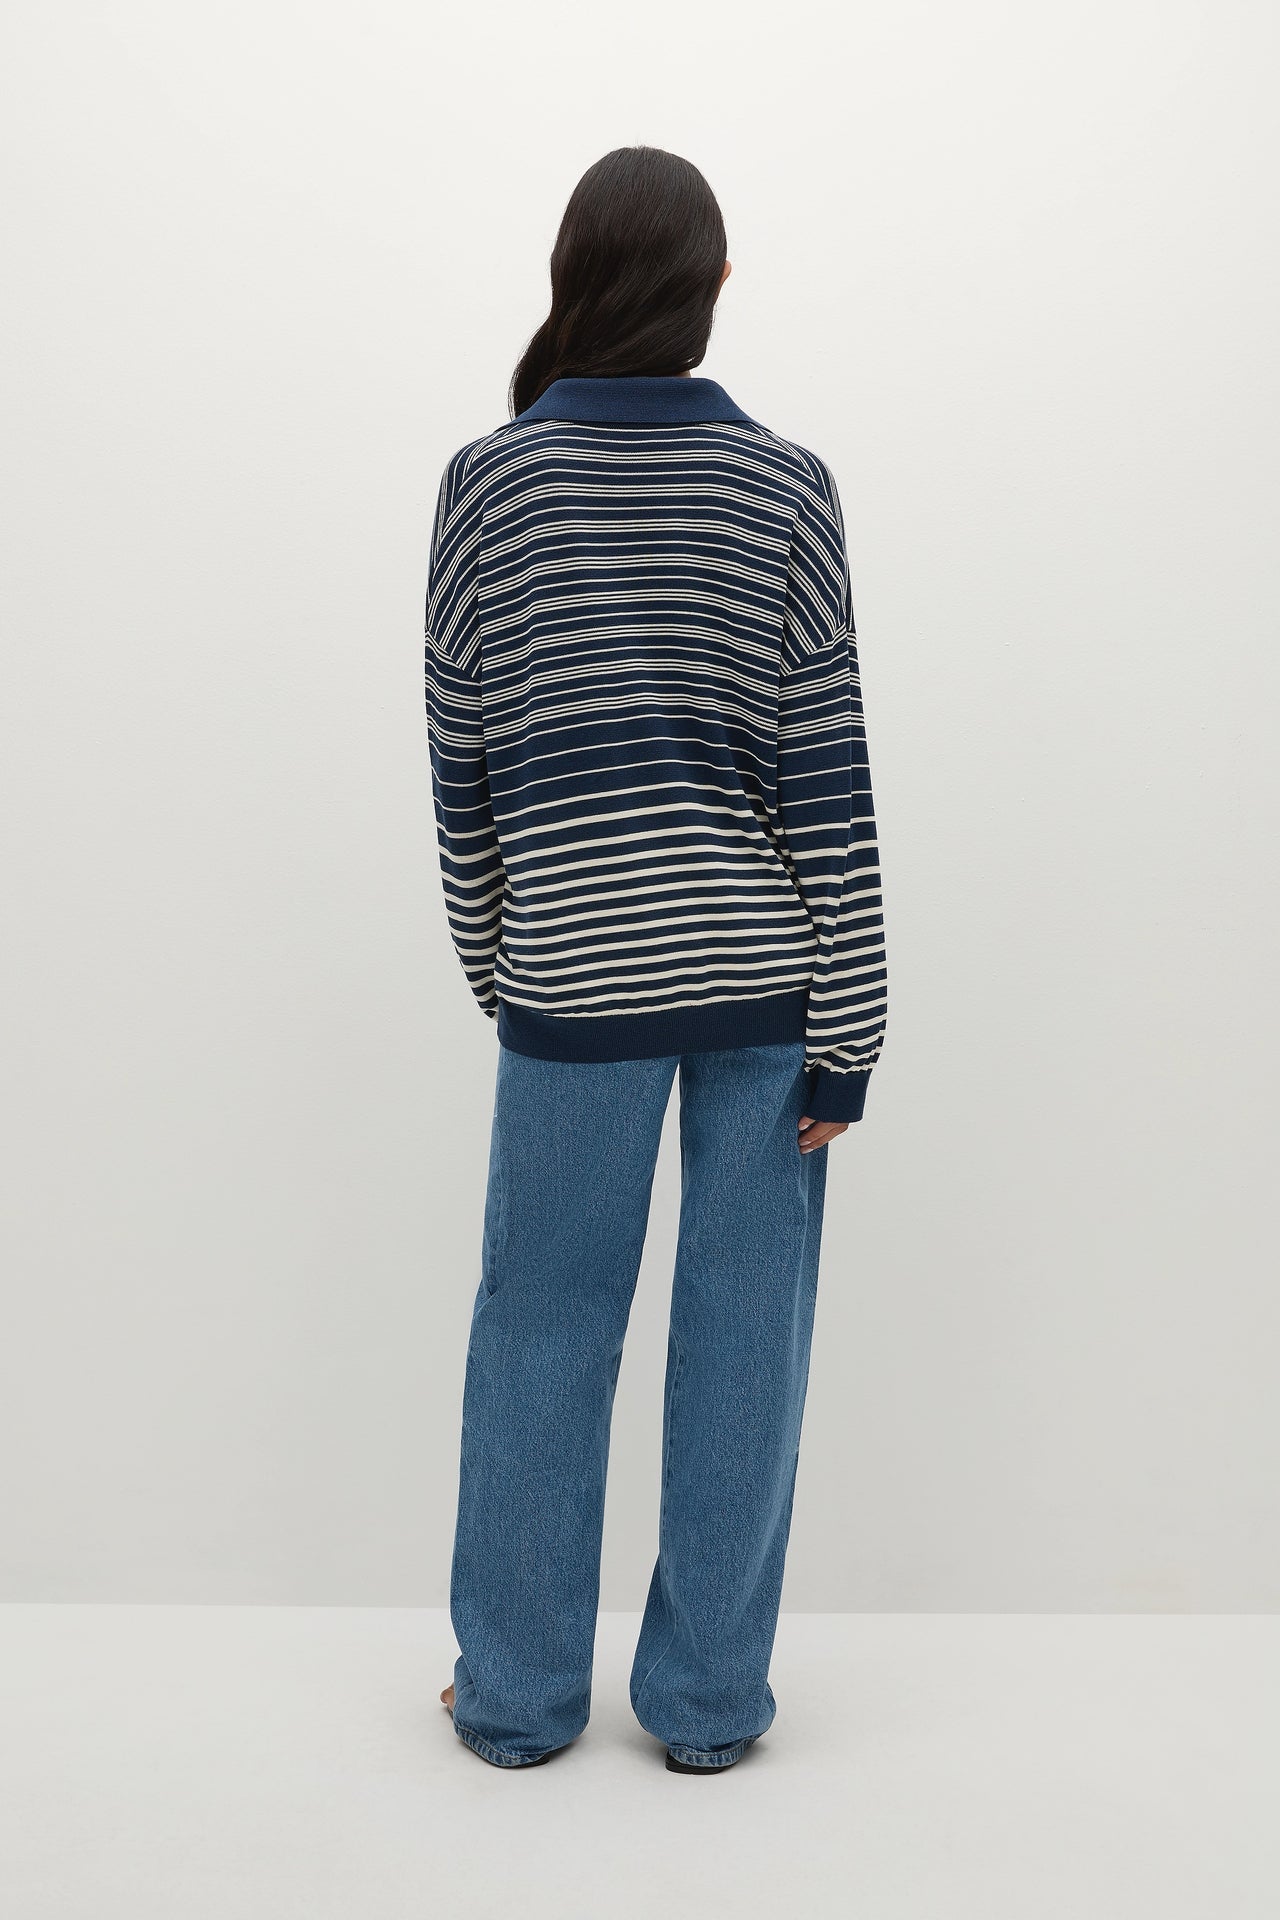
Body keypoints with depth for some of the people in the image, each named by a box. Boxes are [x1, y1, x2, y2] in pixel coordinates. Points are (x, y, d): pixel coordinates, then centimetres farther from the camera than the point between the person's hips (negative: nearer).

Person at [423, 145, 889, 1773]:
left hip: (573, 979, 0)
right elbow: (827, 779, -5)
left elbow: (462, 767, 2)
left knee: (542, 1326, 11)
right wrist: (845, 1028, -1)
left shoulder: (484, 483, -2)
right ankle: (708, 1698, 22)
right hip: (764, 972, 0)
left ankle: (520, 1693, 25)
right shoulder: (786, 486, -3)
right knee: (742, 1331, 9)